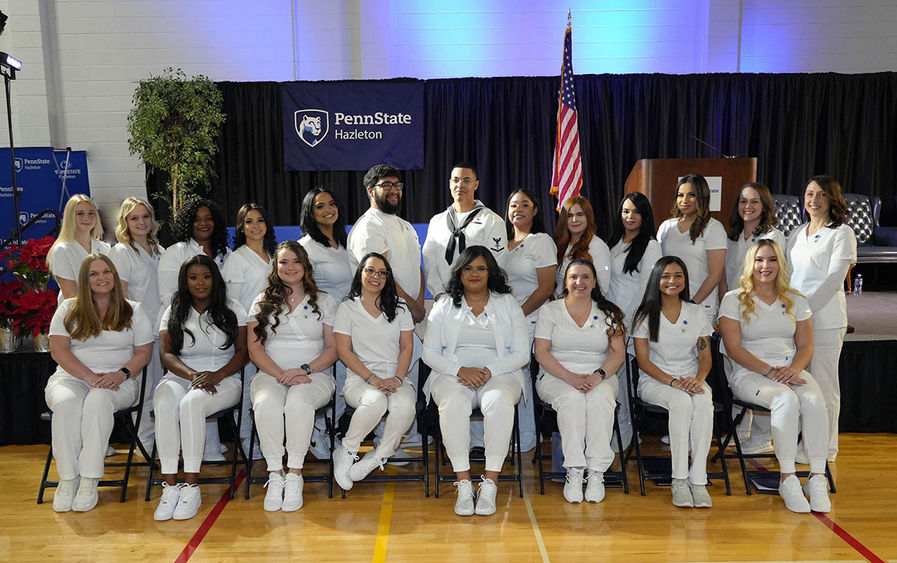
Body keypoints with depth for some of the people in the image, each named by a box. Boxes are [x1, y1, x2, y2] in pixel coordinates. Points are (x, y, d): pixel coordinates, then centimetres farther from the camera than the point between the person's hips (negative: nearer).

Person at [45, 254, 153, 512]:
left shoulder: (133, 310, 13)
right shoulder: (68, 309, 13)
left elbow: (144, 352, 6)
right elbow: (58, 350, 1)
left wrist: (122, 374, -15)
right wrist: (90, 376, -14)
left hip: (118, 381, -1)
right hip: (71, 376, 1)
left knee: (98, 401, -36)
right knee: (66, 403, -34)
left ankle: (89, 480, -31)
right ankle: (68, 479, -25)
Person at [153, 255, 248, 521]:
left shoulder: (232, 309, 11)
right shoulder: (173, 312, 17)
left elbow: (243, 352, 4)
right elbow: (167, 353, 7)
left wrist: (216, 375, -14)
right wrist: (191, 374, -13)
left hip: (223, 378, -2)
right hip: (181, 376, 2)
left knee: (191, 404, -36)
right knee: (165, 402, -34)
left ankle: (192, 487, -31)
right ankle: (169, 486, -32)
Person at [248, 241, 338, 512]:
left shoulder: (324, 301, 13)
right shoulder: (262, 301, 15)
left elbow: (333, 348, 5)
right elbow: (255, 348, 6)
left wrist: (304, 369, -12)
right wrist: (281, 374, -11)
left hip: (315, 375, -1)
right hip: (271, 374, 1)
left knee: (298, 400, -35)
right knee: (266, 403, -33)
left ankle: (294, 474, -26)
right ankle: (275, 475, -24)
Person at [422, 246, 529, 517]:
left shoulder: (508, 304, 12)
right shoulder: (444, 306, 13)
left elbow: (522, 353, 5)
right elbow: (430, 353, 6)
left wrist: (489, 371, -12)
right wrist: (461, 370, -12)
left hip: (500, 374, 0)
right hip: (452, 373, 0)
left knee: (499, 402, -35)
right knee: (454, 403, -34)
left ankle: (490, 483, -30)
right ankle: (463, 483, -28)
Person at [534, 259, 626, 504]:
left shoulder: (608, 313, 10)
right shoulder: (550, 311, 7)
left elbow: (618, 353, 2)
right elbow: (542, 352, -2)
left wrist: (598, 376, -18)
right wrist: (570, 376, -17)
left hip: (600, 377, 1)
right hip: (557, 377, -1)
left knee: (601, 397, -33)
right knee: (572, 397, -34)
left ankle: (597, 473, -30)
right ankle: (574, 472, -31)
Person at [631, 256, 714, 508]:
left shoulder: (697, 313, 11)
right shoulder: (645, 315, 2)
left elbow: (705, 356, 8)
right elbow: (643, 361, -4)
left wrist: (698, 379, -13)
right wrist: (672, 382, -17)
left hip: (691, 380, 2)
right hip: (655, 381, -2)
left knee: (704, 403, -33)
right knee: (681, 402, -35)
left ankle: (698, 480, -30)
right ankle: (679, 479, -30)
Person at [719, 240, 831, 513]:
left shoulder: (796, 300, 16)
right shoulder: (734, 299, 4)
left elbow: (806, 346, 10)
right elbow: (733, 348, -5)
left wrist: (795, 368, -12)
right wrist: (770, 371, -16)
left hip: (791, 370, 4)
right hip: (748, 374, -3)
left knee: (814, 400, -30)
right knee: (786, 399, -34)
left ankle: (817, 477, -23)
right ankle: (787, 478, -26)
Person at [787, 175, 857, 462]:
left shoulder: (842, 233, -2)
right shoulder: (796, 234, 17)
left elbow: (834, 279, -10)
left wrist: (804, 308, -15)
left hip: (824, 318, -6)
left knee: (823, 384, 0)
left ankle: (825, 450, 10)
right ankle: (798, 442, 19)